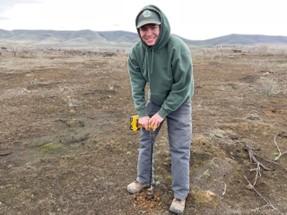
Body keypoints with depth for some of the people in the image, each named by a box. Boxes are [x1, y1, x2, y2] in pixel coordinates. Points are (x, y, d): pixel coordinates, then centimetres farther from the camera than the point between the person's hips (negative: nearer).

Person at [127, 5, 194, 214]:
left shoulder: (178, 48, -29)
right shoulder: (137, 51, -16)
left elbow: (181, 88, -24)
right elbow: (137, 85, -9)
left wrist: (162, 114, -21)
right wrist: (142, 113, -14)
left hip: (178, 103, -4)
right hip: (154, 101, 5)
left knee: (179, 148, 0)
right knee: (145, 140, 12)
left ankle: (180, 194, 16)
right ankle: (144, 179, 33)